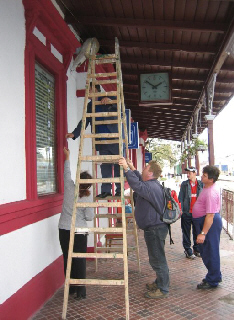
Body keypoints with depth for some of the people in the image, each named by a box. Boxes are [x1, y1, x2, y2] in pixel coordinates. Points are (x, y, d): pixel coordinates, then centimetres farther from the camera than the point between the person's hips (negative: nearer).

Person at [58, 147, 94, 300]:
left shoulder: (69, 188, -6)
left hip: (64, 230, 4)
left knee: (67, 259, 12)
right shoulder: (87, 199, -12)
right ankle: (80, 290, 9)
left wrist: (67, 157, 21)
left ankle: (71, 288, 23)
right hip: (79, 232, -3)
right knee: (80, 260, 5)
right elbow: (90, 217, -7)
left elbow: (67, 173, 9)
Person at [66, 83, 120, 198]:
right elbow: (84, 122, 13)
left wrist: (110, 101, -23)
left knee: (118, 165, -1)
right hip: (101, 141, 4)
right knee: (105, 166, 2)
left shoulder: (109, 99, 4)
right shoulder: (90, 105, 16)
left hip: (114, 139, -4)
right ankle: (106, 190, 5)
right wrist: (74, 133, -1)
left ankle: (120, 190, 6)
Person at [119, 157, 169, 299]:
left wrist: (126, 169, -39)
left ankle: (163, 289, 14)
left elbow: (138, 185, -41)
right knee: (157, 259, 22)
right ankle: (160, 282, 37)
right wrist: (133, 168, 27)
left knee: (158, 260, 1)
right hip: (154, 227, 11)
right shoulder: (153, 184, 11)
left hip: (155, 229, -11)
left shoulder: (151, 187, -23)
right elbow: (141, 181, 30)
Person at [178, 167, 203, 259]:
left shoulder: (201, 184, 2)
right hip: (187, 212, -1)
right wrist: (181, 210, -9)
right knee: (186, 232, 7)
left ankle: (197, 249, 28)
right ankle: (188, 251, 18)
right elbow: (181, 198, -1)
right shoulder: (184, 184, -1)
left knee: (197, 232, 12)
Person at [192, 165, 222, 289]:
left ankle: (212, 281, 16)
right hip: (204, 220, 11)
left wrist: (203, 233, -29)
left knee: (210, 252, 2)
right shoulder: (209, 187, 8)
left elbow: (210, 215, -29)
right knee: (206, 251, 20)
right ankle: (215, 276, 35)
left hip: (209, 223, -11)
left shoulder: (211, 192, -25)